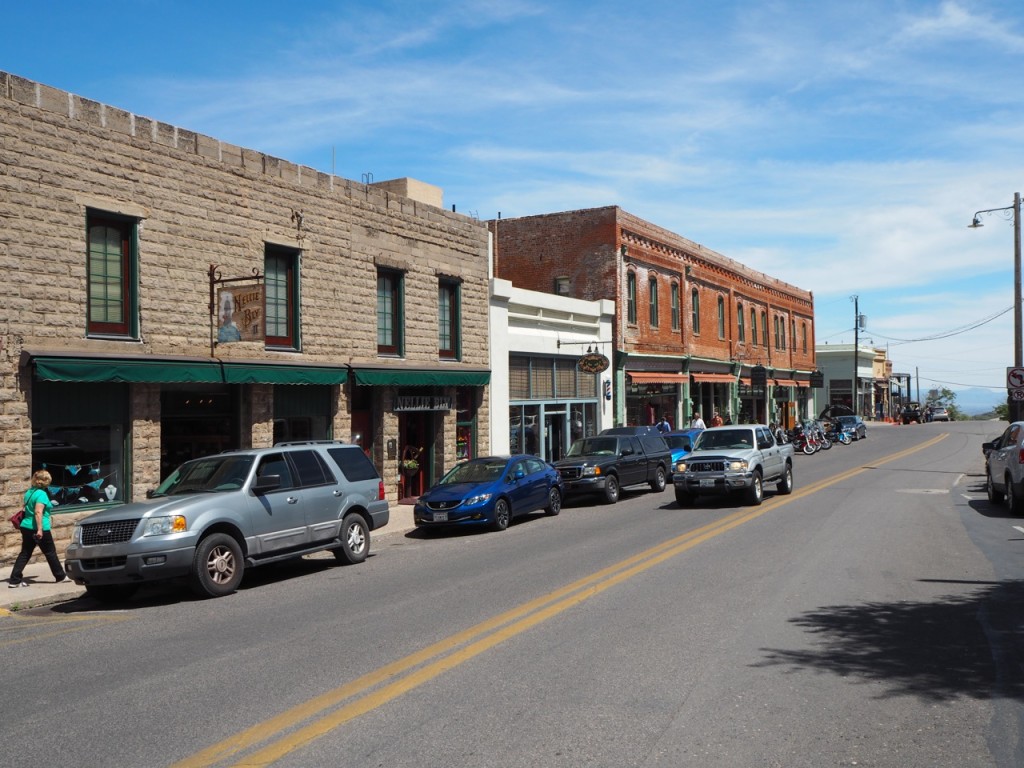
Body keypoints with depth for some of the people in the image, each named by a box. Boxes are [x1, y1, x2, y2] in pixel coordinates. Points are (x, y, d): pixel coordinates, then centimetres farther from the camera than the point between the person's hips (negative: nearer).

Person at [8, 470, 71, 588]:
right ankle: (60, 577, 19)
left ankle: (14, 580, 3)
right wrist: (40, 529, -26)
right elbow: (38, 512, -24)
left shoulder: (29, 492, 9)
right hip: (39, 528, -7)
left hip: (26, 527, 7)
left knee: (25, 554, 8)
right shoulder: (41, 494, -16)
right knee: (50, 552, 7)